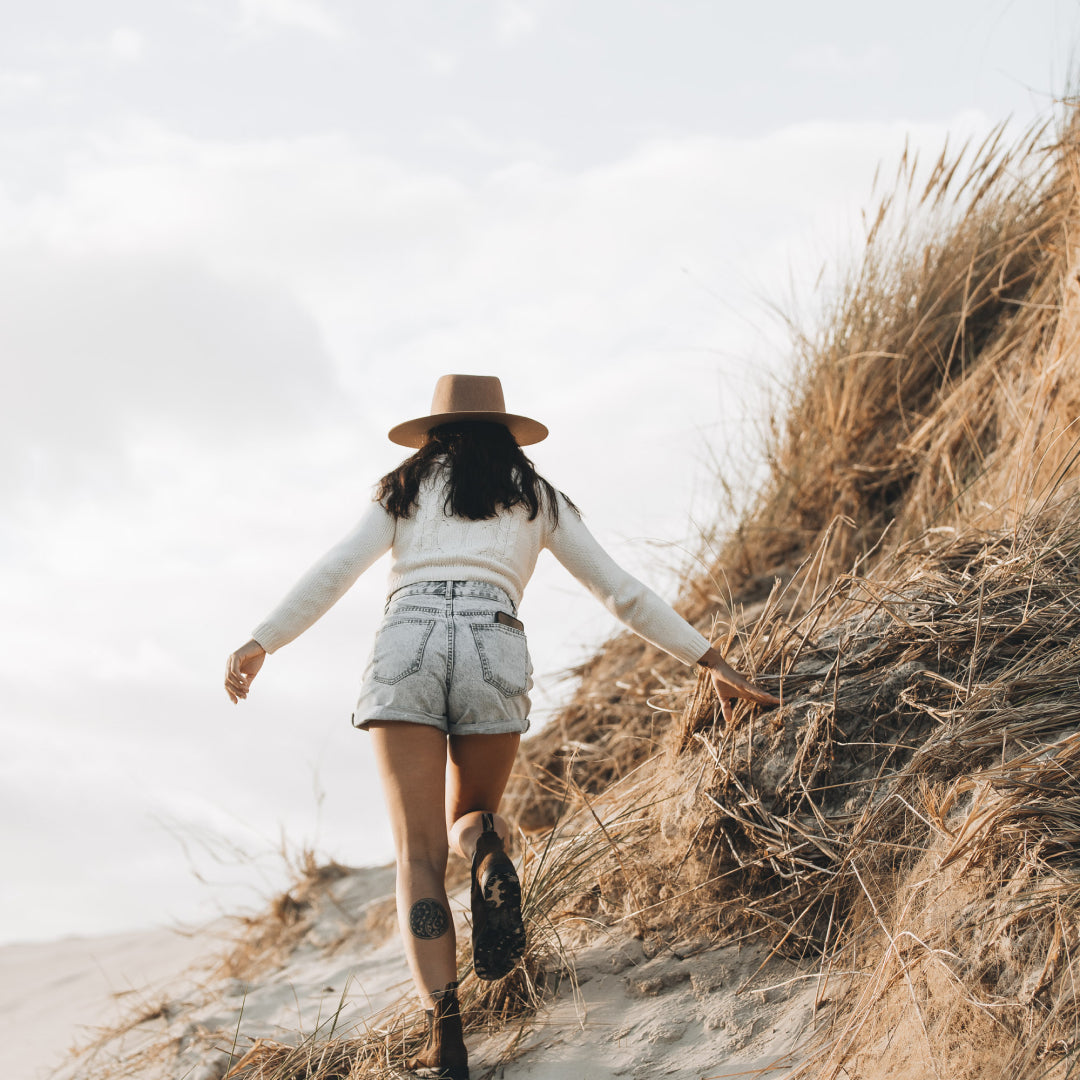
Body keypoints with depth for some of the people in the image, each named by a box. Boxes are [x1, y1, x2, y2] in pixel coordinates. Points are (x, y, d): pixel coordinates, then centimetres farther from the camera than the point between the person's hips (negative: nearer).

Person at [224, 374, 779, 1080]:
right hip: (494, 649, 1)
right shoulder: (537, 498, 24)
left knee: (420, 853, -3)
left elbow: (337, 572, 10)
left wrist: (261, 644, 9)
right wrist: (712, 662, 21)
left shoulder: (406, 487, 23)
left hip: (406, 645, 0)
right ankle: (488, 850, -17)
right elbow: (622, 592, 20)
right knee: (468, 817, 23)